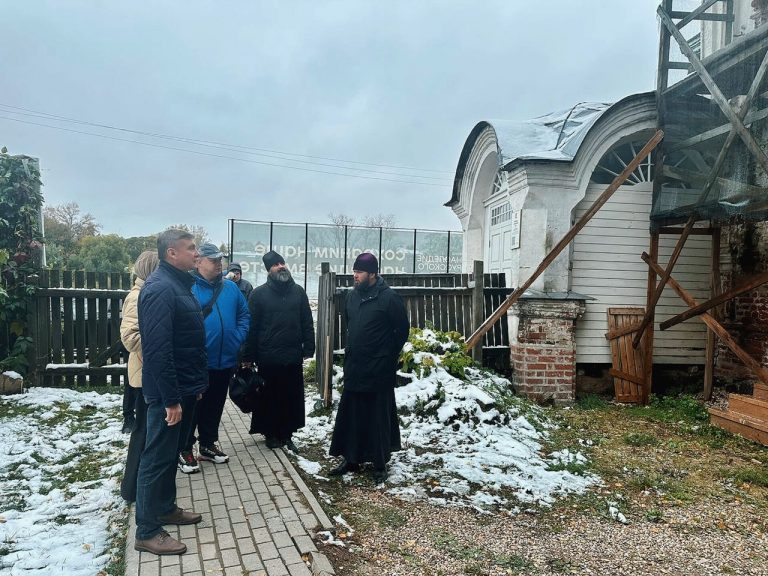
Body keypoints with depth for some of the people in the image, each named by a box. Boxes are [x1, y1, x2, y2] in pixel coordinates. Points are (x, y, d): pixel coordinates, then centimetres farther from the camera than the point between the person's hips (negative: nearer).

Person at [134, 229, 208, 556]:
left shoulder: (179, 283, 12)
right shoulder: (160, 288, -20)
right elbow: (158, 349, -26)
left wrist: (195, 384, 19)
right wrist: (170, 399, -25)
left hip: (184, 387, 10)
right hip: (169, 392, -10)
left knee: (171, 453, 20)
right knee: (158, 457, 0)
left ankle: (165, 508, 35)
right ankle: (147, 532, 11)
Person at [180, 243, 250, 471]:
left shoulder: (231, 287, 7)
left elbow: (244, 314, 14)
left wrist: (238, 337, 1)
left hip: (225, 361, 6)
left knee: (215, 407, 17)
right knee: (192, 407, 5)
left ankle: (208, 444, 32)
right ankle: (184, 450, 18)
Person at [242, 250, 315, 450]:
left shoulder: (298, 292, 7)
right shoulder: (259, 293, -2)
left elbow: (307, 323, 8)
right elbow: (251, 327, -3)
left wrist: (308, 349, 1)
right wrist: (249, 356, -6)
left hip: (293, 358, 3)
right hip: (268, 358, -2)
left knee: (292, 397, 9)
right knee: (269, 398, 9)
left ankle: (287, 434, 23)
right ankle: (271, 433, 25)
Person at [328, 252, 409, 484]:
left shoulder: (389, 298, -12)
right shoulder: (352, 296, 7)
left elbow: (402, 330, -6)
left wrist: (387, 357, -2)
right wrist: (352, 352, 15)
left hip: (378, 372, -6)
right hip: (354, 369, 6)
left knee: (378, 419, 4)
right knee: (349, 416, 12)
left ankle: (380, 464, 16)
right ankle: (351, 459, 25)